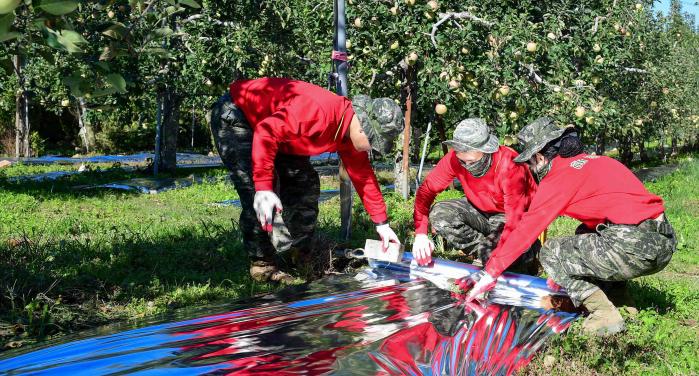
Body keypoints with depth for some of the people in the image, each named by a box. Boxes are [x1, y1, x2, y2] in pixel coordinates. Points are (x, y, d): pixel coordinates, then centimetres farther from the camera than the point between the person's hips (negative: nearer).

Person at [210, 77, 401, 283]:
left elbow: (363, 176, 4)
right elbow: (266, 132, -37)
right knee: (256, 195, -21)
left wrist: (382, 223, 6)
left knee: (305, 184, 4)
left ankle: (299, 254, 14)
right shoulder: (319, 112, -36)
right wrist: (263, 188, -39)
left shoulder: (350, 134, -6)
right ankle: (263, 266, -10)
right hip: (234, 116, -9)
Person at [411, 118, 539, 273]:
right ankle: (484, 253, -12)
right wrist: (420, 234, -28)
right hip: (480, 210, 5)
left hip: (507, 216, -4)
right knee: (438, 214, -20)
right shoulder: (454, 158, -21)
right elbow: (427, 189, -15)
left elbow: (515, 218, -36)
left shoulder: (509, 166, -33)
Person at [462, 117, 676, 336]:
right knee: (585, 236, 30)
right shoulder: (598, 161, 22)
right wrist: (566, 271, 34)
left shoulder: (560, 175, -3)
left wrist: (491, 273, 7)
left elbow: (526, 229, -1)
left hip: (634, 248, -9)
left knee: (550, 254, 5)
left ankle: (605, 314, -3)